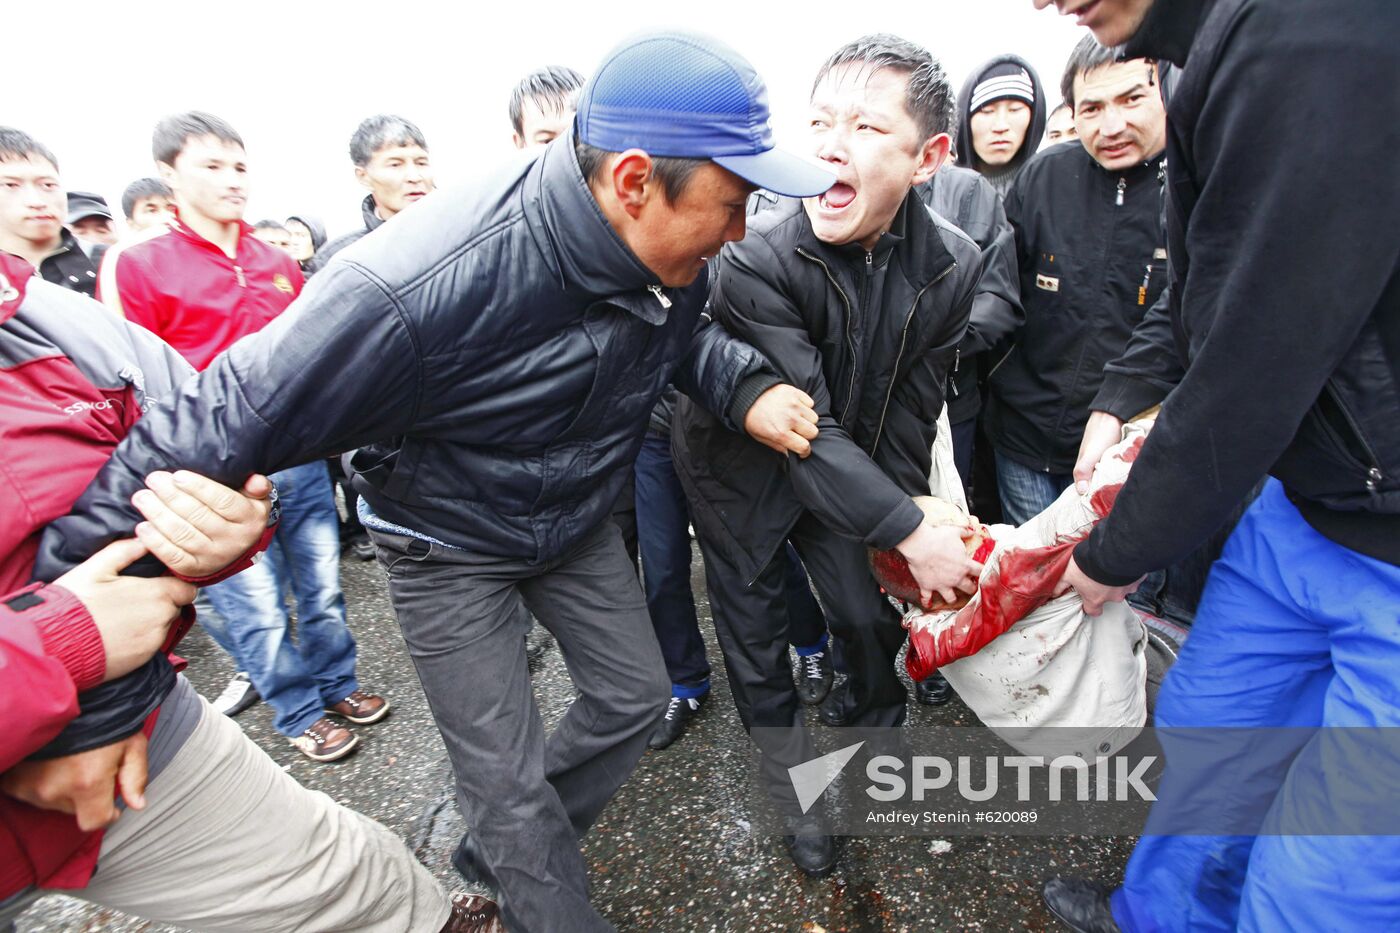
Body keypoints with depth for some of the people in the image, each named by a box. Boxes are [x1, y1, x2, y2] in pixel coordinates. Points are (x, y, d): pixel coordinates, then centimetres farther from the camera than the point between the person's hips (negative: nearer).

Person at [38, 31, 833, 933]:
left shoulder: (671, 250, -17)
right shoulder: (418, 287, -39)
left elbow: (684, 332, 5)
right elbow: (222, 424, -29)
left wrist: (747, 388, -16)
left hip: (576, 518, 7)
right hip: (453, 545, -6)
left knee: (634, 696, 17)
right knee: (509, 782, 2)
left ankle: (499, 852, 42)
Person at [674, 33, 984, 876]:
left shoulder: (953, 265, -14)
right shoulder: (757, 260, -30)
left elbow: (914, 404, -4)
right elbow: (805, 427, -31)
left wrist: (905, 505, -2)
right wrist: (910, 533, -30)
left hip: (848, 468, 4)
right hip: (744, 469, -3)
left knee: (874, 613, 12)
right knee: (755, 629, 8)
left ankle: (880, 726, 46)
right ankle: (794, 782, 33)